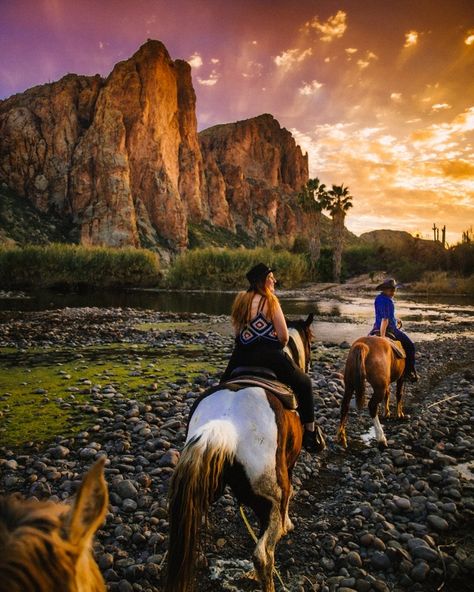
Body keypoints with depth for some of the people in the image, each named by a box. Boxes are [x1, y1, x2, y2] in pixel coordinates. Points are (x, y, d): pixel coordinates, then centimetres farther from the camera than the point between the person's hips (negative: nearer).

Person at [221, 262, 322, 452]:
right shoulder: (270, 301, -9)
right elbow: (284, 337, -9)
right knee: (304, 383, 15)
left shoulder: (240, 300, 9)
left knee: (224, 384, 33)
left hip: (241, 358, 5)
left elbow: (237, 331, 13)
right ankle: (310, 433, 15)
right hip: (268, 356, -5)